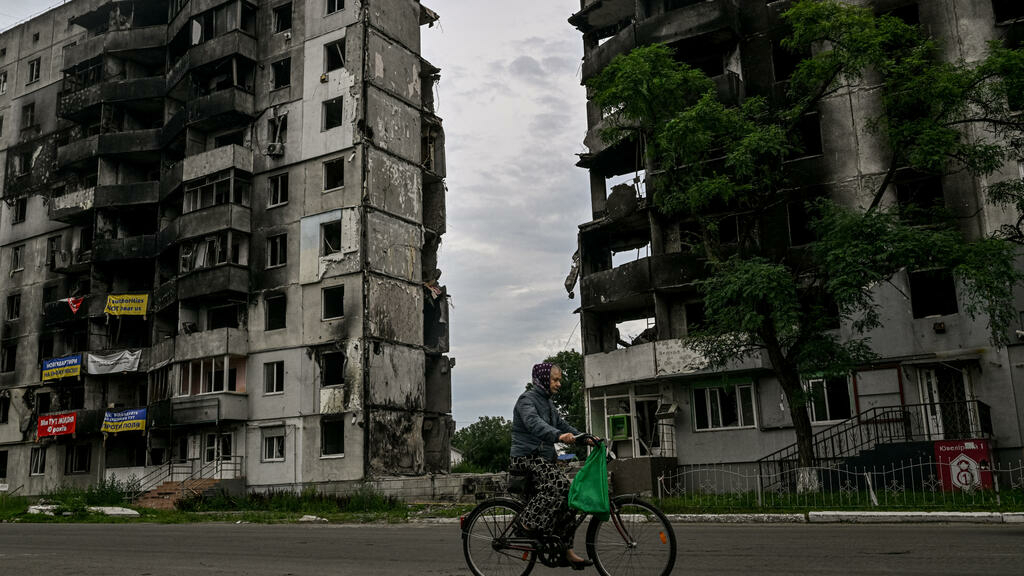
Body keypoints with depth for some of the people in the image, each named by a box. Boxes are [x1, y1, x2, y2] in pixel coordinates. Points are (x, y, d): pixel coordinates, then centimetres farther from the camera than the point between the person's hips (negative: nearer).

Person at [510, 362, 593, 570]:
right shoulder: (527, 399, -12)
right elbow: (534, 423, -31)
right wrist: (559, 435, -48)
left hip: (543, 457, 9)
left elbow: (561, 424, 19)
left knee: (567, 497, -2)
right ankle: (528, 521, -18)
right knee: (560, 485, -29)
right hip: (527, 457, -9)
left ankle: (566, 550, 0)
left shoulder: (547, 402, 18)